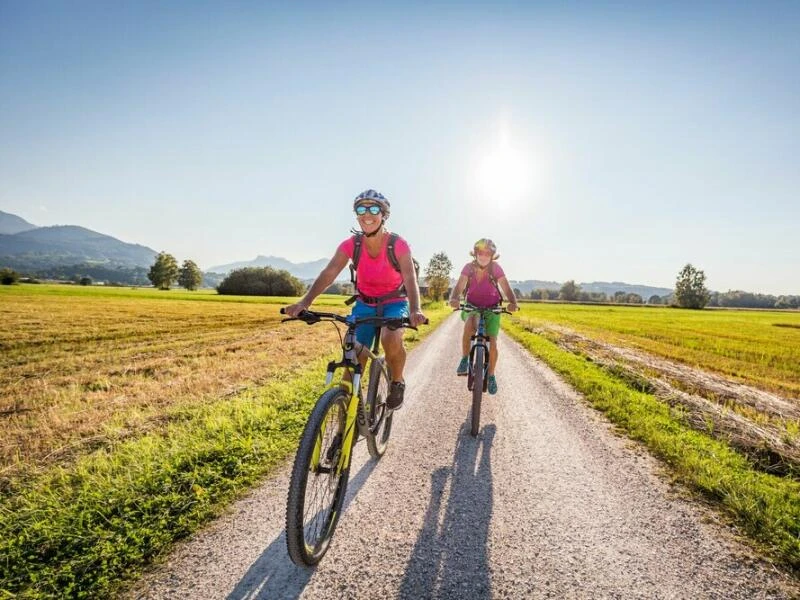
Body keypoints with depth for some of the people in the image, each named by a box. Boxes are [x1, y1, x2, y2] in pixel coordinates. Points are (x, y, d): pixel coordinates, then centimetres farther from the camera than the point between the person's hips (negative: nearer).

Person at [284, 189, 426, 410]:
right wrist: (304, 302, -41)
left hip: (394, 303, -2)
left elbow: (410, 279, -32)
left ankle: (397, 382, -2)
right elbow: (328, 274, -25)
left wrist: (415, 310, -51)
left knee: (391, 339, -32)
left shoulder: (398, 245, -20)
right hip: (364, 304, 3)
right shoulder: (351, 244, -14)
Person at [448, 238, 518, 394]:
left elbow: (507, 289, -23)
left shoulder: (496, 268, -16)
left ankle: (491, 376, 18)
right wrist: (454, 298, -50)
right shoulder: (469, 267, -14)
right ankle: (464, 359, -17)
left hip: (492, 309, 1)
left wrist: (513, 303, -44)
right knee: (469, 323, -36)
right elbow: (459, 286, -27)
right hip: (472, 307, 0)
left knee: (492, 343, -8)